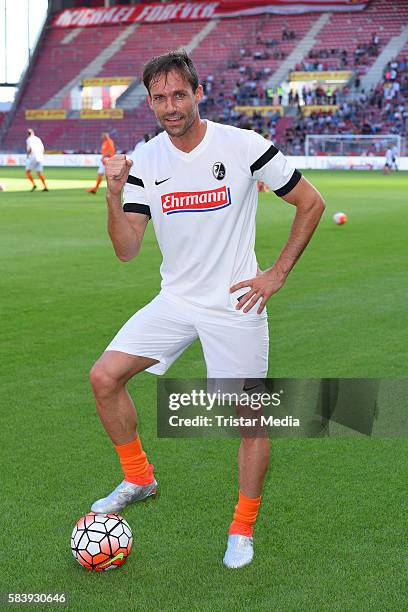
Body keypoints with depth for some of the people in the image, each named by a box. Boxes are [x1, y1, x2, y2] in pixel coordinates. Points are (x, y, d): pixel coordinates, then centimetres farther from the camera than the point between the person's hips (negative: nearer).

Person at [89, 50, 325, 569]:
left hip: (235, 306, -3)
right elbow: (127, 249, -4)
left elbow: (311, 203, -3)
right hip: (175, 301, 4)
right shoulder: (144, 160, -2)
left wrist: (277, 274, -6)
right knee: (104, 377, -6)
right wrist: (114, 197, -21)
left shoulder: (244, 146, -13)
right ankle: (139, 478, 17)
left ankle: (243, 528, 20)